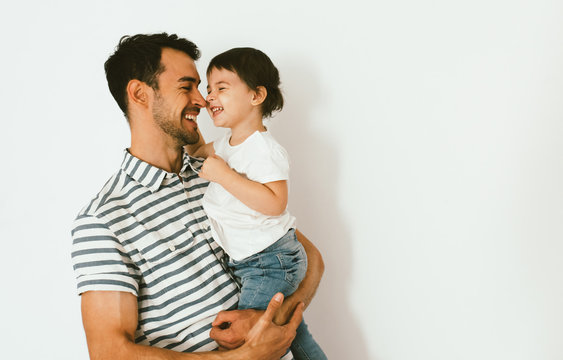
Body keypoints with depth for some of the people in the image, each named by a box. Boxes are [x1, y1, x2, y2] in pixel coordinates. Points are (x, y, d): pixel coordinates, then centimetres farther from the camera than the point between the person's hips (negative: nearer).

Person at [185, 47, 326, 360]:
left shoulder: (264, 150, -21)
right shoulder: (226, 144, 8)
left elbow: (274, 203, -33)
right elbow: (197, 151, 30)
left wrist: (224, 175, -32)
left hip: (270, 259, -10)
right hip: (246, 260, 10)